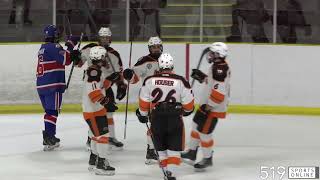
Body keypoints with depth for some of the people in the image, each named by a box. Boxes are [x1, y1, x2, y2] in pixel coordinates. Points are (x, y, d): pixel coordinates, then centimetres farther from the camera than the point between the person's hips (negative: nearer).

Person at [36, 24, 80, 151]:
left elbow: (61, 60, 18)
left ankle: (49, 137, 23)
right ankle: (48, 139, -15)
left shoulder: (43, 48, 19)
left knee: (49, 111, 17)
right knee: (52, 111, -8)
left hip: (41, 85, 9)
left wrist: (72, 55, 6)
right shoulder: (54, 47, -11)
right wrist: (70, 46, -10)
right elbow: (65, 60, -19)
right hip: (52, 85, -9)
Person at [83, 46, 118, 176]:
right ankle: (101, 165, -10)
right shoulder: (93, 71, -20)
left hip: (97, 109, 11)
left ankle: (93, 162, 32)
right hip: (93, 111, -11)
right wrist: (105, 101, -34)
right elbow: (93, 91, -30)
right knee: (102, 135, -11)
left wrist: (110, 79, 9)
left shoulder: (96, 71, 13)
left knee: (96, 135, 21)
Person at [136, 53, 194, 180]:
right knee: (174, 149, 6)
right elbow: (188, 103, -2)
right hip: (175, 119, -1)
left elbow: (144, 101, 2)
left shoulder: (150, 80, -4)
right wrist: (188, 110, 20)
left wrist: (142, 114, 19)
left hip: (156, 120, 1)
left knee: (161, 149, 17)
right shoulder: (180, 81, -8)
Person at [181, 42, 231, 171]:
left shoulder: (220, 68, -24)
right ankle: (192, 153, 33)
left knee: (204, 132, -3)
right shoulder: (218, 66, 9)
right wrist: (202, 77, 10)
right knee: (196, 126, 20)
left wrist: (209, 105, -25)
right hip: (207, 104, 11)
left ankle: (207, 159, 13)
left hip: (214, 107, -11)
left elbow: (219, 90, -29)